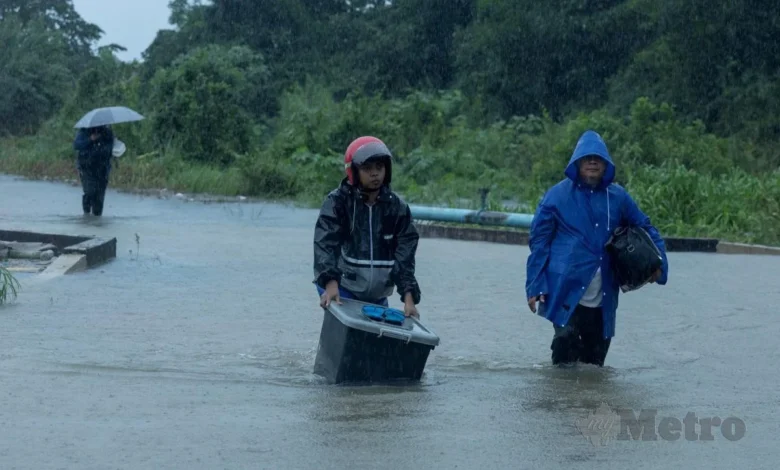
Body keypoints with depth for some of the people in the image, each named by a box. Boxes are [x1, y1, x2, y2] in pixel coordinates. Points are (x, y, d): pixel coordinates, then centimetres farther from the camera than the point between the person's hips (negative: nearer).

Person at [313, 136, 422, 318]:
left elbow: (404, 254, -3)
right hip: (342, 289, -4)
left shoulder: (397, 207, 1)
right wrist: (331, 283, -36)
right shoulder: (337, 202, -8)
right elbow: (325, 244, -20)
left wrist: (409, 297, -14)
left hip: (377, 295, 4)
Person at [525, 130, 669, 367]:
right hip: (567, 291, -4)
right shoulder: (557, 195, -1)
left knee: (595, 355, 10)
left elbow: (645, 228, 21)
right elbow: (539, 242, 1)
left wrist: (657, 263, 5)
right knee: (566, 344, -11)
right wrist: (535, 287, -4)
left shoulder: (618, 197, 9)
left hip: (603, 296, 4)